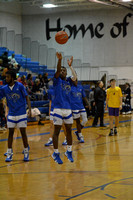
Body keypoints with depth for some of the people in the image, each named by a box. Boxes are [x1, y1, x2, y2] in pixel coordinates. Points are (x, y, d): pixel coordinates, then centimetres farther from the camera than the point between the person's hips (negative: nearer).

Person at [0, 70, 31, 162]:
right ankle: (9, 154, 9)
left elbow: (27, 97, -5)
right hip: (11, 115, 3)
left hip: (21, 114, -3)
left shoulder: (20, 86, -8)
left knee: (23, 133, 2)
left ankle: (26, 153, 13)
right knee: (10, 133, 3)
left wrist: (30, 109, -13)